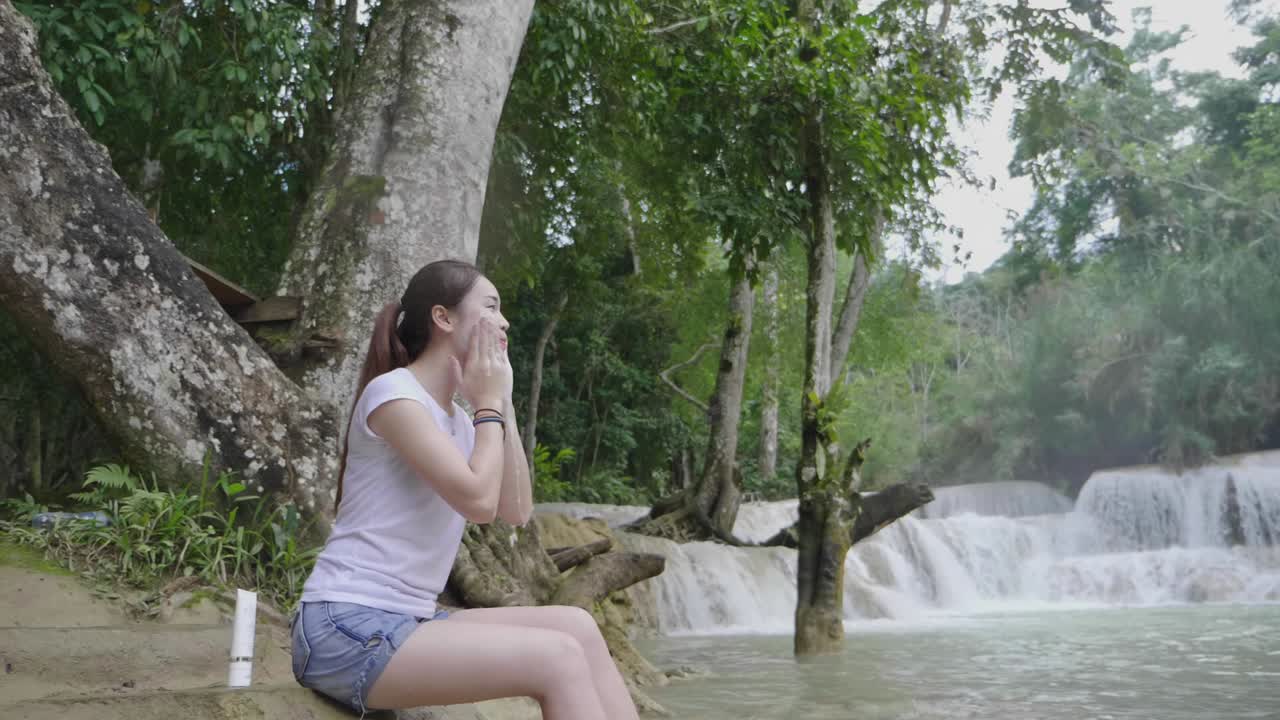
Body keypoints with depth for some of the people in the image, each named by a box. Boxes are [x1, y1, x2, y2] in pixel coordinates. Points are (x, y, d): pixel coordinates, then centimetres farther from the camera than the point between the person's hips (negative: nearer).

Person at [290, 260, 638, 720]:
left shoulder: (458, 420, 15)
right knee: (559, 658, -19)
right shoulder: (392, 392, -11)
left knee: (576, 627, -5)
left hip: (405, 624, 8)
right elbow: (478, 502, -20)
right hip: (348, 629, -8)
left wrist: (501, 403, 4)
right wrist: (488, 404, -5)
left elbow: (517, 512, 6)